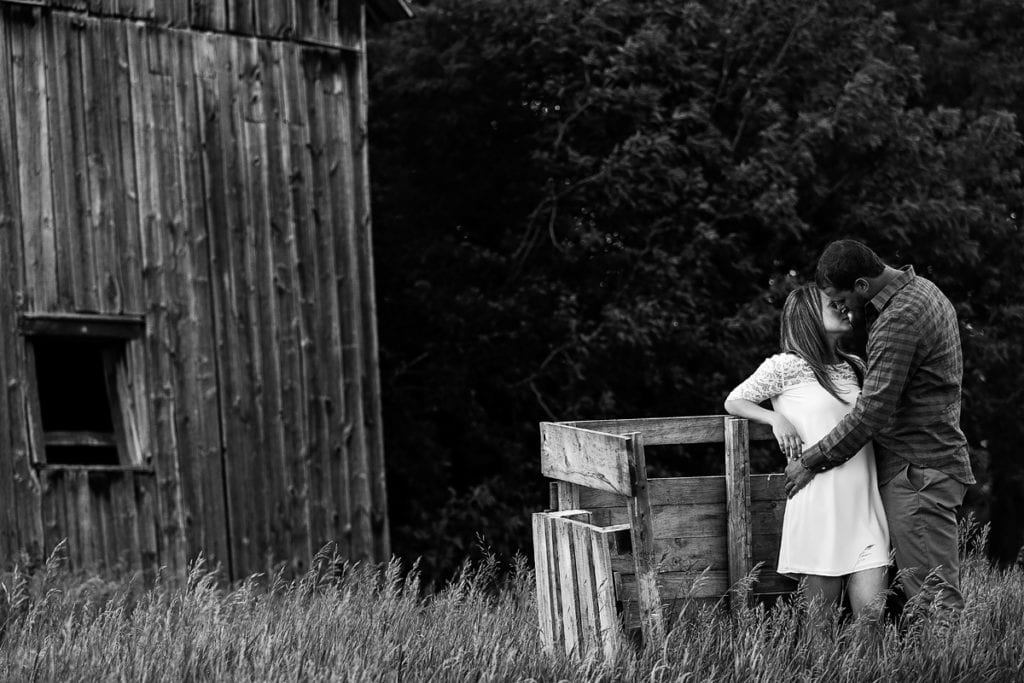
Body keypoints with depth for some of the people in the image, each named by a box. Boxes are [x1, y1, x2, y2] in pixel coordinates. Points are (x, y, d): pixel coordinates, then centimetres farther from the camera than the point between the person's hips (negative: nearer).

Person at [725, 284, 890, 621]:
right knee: (822, 617, -1)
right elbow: (734, 401, 10)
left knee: (872, 613, -5)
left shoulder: (855, 367, 19)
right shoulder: (787, 366, 1)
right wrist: (776, 418, -6)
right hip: (818, 503, -5)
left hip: (863, 503, 5)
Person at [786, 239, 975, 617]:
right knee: (939, 586, 10)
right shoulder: (920, 288, 13)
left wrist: (811, 462, -13)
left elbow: (872, 412, -22)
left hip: (915, 471, -11)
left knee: (932, 593, -11)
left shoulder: (897, 321, -20)